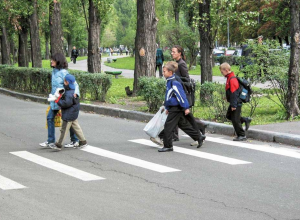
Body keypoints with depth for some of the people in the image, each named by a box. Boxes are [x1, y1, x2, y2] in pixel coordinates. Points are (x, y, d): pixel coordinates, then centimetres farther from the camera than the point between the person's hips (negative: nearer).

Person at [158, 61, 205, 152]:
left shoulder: (175, 83, -20)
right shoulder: (170, 82, 11)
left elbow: (181, 95, -21)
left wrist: (186, 108, -20)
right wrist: (167, 107, 26)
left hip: (176, 109, -10)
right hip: (173, 108, 10)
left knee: (168, 127, -5)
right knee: (184, 125, 16)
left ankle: (168, 146, 2)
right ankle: (199, 137, 24)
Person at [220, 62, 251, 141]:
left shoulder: (232, 79, -21)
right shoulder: (229, 78, 11)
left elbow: (234, 93, -23)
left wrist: (233, 105, -23)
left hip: (236, 103, -10)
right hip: (234, 103, 10)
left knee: (235, 120, -3)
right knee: (229, 116, 20)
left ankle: (242, 136, 6)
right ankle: (245, 120, 23)